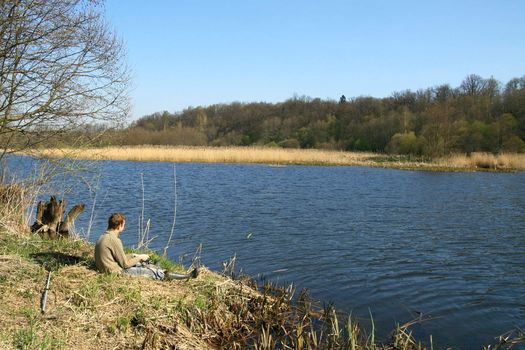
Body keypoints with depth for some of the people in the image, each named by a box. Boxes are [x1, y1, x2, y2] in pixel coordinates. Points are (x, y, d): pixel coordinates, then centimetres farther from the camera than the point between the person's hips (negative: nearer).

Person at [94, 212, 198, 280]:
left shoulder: (103, 237, 6)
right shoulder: (114, 240, -24)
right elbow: (125, 264, -18)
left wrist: (133, 255, 12)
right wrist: (139, 257, -3)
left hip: (110, 268, 9)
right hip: (117, 272, -9)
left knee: (146, 265, 17)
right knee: (153, 272, -2)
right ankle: (187, 276, 6)